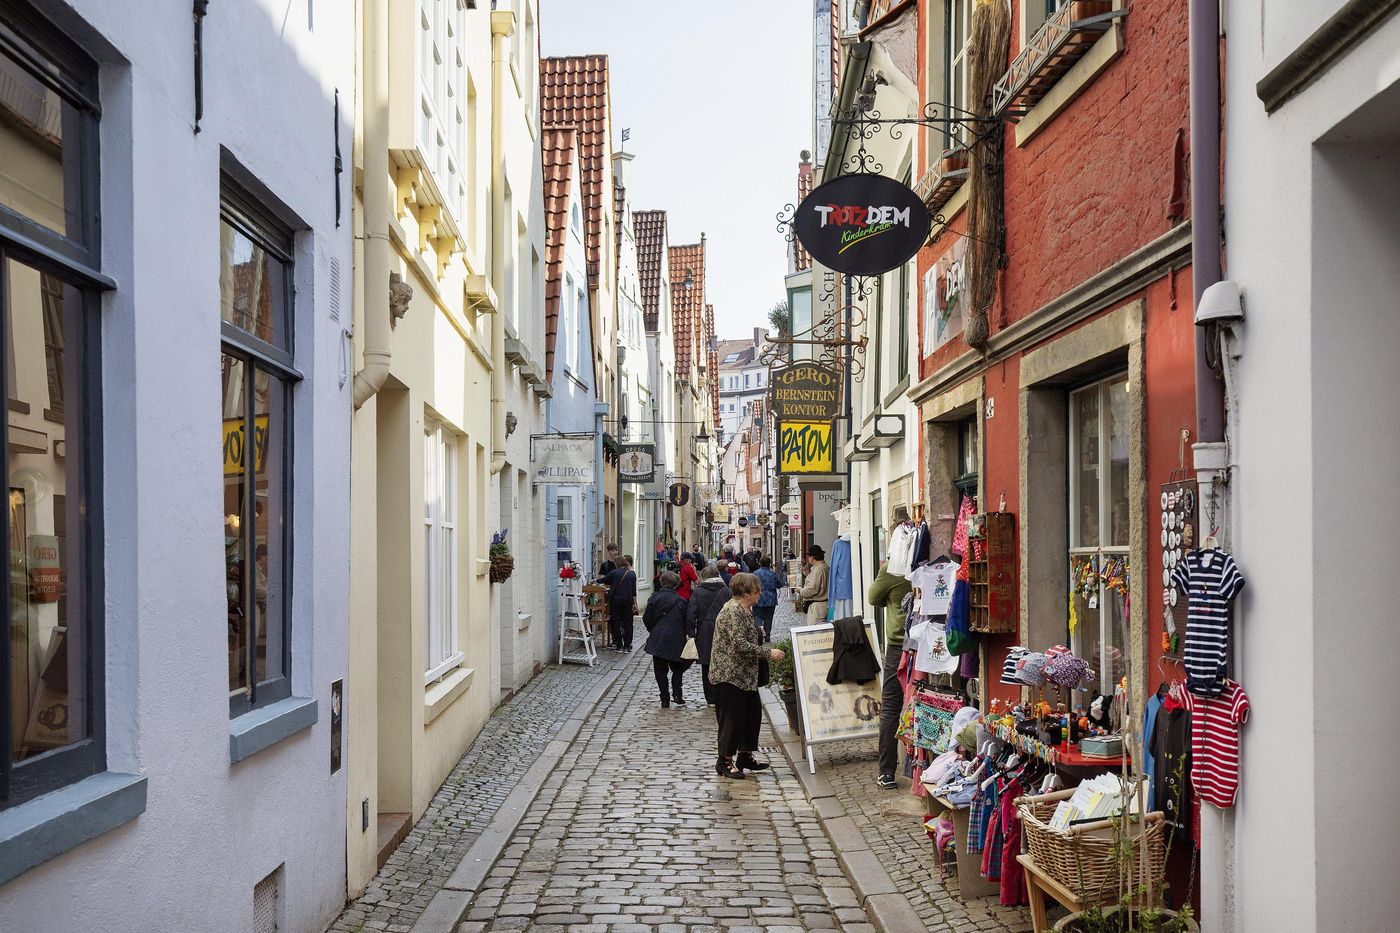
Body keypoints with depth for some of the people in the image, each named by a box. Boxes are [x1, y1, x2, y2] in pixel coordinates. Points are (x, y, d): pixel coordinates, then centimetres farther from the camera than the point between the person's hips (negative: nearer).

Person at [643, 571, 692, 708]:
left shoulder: (655, 597, -5)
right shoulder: (681, 601, -3)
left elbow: (647, 618, -3)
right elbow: (686, 621, 0)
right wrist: (682, 634, 16)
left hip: (658, 640, -1)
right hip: (676, 640, 1)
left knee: (660, 670, 8)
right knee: (677, 668, 18)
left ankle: (665, 699, 4)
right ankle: (677, 694, 2)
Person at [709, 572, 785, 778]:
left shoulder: (745, 610, 13)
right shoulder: (732, 611, -20)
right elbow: (740, 644, -26)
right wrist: (768, 653, -22)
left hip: (744, 673, 11)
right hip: (729, 673, -10)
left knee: (753, 713, 14)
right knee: (733, 716, -5)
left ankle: (745, 756, 24)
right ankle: (724, 761, 4)